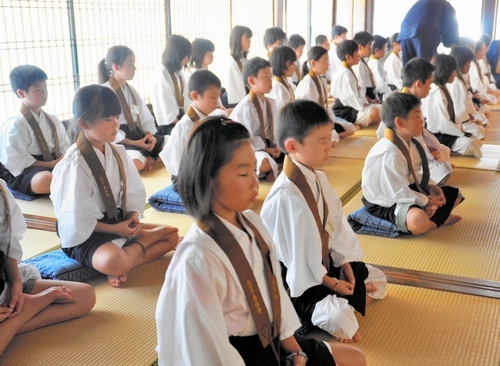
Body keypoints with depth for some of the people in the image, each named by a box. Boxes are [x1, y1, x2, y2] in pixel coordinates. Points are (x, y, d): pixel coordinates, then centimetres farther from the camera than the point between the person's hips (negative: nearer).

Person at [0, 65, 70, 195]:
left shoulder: (52, 120, 14)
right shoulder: (14, 125, -10)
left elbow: (64, 147, 17)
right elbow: (14, 160, -17)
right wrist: (49, 165, -20)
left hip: (54, 164, 7)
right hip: (24, 171, -7)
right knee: (45, 179, -42)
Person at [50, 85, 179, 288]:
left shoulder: (118, 153, 2)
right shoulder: (74, 164, -19)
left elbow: (134, 192, 6)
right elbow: (77, 218, -19)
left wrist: (133, 218, -12)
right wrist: (115, 229, -17)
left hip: (119, 223, 8)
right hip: (84, 235, -8)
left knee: (171, 235, 2)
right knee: (113, 260, -37)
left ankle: (121, 268, -13)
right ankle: (144, 239, -7)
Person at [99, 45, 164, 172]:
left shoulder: (130, 90, 16)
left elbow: (145, 117, 15)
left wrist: (149, 135, -6)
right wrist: (133, 143, -18)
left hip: (137, 135, 8)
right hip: (118, 141, -8)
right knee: (137, 162, -37)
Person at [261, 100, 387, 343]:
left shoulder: (318, 178, -2)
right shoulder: (285, 197, -31)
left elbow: (335, 222, 7)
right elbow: (295, 254, -25)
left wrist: (344, 263, 0)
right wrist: (332, 284, -15)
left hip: (324, 263, 9)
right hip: (299, 279, -9)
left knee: (377, 280, 17)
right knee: (342, 323, -25)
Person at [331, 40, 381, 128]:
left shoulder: (349, 71, 15)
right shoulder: (344, 73, -17)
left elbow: (357, 92, 18)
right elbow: (350, 96, -23)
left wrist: (365, 103, 5)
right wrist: (363, 106, -16)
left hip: (353, 107, 11)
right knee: (375, 113, -29)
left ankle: (358, 122, -5)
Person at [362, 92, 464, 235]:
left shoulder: (411, 143, 1)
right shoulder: (389, 154, -29)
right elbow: (399, 193, -27)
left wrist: (431, 187, -6)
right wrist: (427, 201, -16)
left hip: (407, 191, 10)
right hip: (385, 203, -10)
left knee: (455, 195, 15)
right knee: (418, 221, -39)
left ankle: (429, 216, -5)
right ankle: (439, 218, -7)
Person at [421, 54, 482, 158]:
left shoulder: (442, 88, 11)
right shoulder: (436, 92, -21)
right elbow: (443, 124, -24)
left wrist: (458, 127, 0)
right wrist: (462, 132, -13)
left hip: (442, 131, 11)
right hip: (436, 136, -11)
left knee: (475, 140, 5)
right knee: (468, 144, -22)